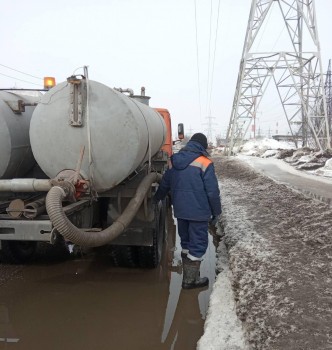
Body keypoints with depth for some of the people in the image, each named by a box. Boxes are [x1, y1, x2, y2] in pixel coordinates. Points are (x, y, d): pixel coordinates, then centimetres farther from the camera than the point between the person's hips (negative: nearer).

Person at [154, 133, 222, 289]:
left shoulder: (174, 161, 7)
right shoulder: (205, 163, -11)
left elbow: (164, 185, 15)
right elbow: (212, 191, -12)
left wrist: (155, 200, 30)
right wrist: (216, 212, -1)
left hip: (180, 211, 6)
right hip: (199, 212, -6)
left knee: (186, 242, 18)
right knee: (198, 244, 5)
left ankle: (188, 276, 27)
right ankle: (190, 280, 10)